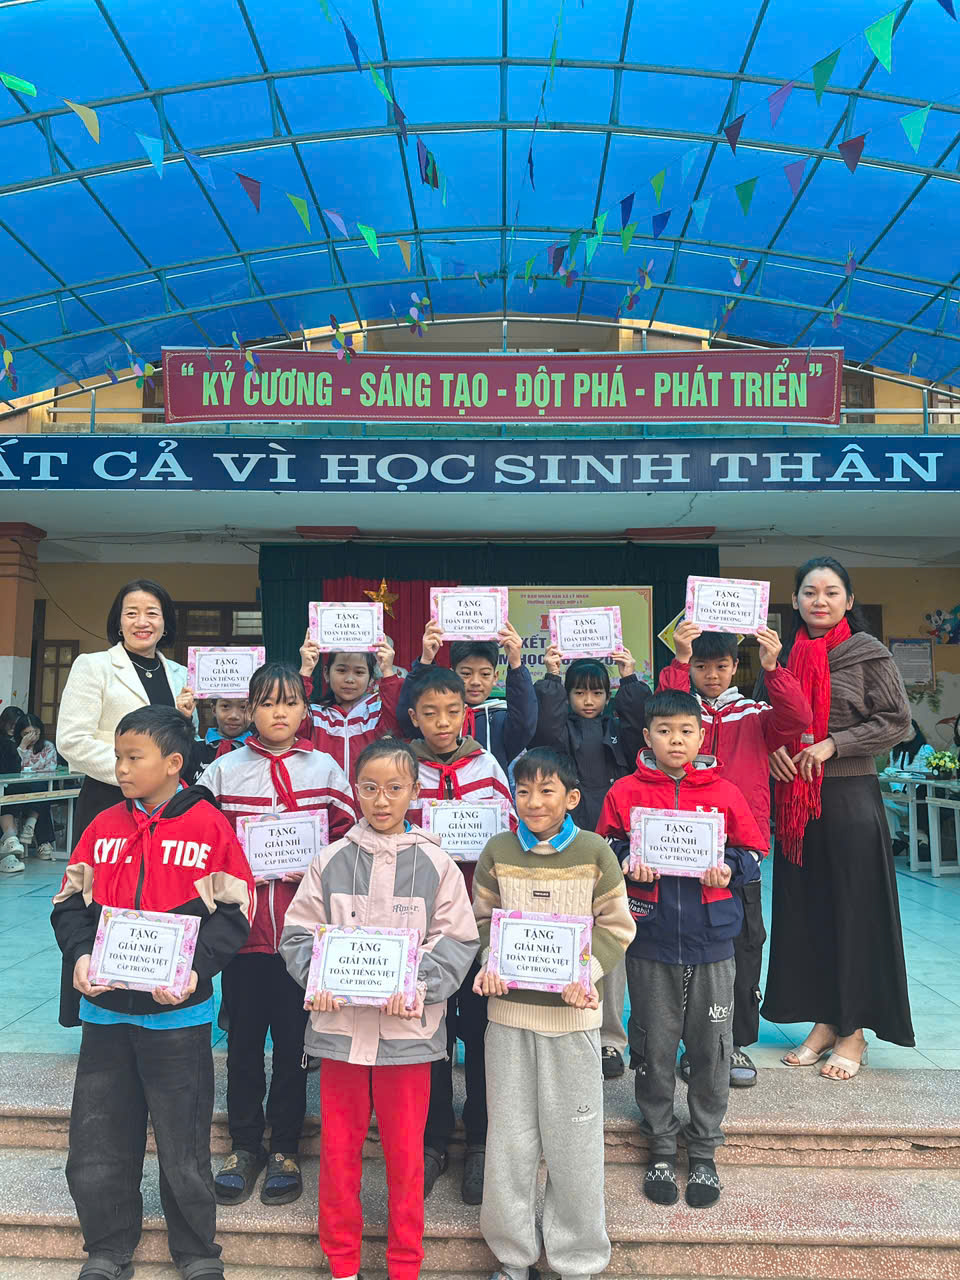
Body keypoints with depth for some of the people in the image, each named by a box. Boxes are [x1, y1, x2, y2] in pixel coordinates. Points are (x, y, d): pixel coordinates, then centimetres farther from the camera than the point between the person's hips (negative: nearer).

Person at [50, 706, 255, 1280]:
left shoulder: (210, 826, -10)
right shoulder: (104, 827, 4)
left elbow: (233, 914, -10)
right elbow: (71, 904, 7)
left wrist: (194, 968, -23)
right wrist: (81, 955, -11)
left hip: (178, 1013, -4)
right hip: (105, 1010, 4)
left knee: (184, 1143, 9)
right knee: (97, 1142, 15)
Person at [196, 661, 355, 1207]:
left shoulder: (325, 768, 1)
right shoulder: (224, 770, 2)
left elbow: (351, 836, 4)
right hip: (243, 925, 1)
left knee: (294, 1040, 8)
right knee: (244, 1038, 12)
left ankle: (286, 1149, 26)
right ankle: (245, 1145, 30)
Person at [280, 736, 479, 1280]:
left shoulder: (435, 863, -3)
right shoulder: (331, 861, 1)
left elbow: (457, 939, -3)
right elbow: (300, 930, 4)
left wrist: (417, 985, -16)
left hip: (408, 1027, -1)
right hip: (340, 1023, 2)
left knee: (406, 1150, 10)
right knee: (339, 1146, 13)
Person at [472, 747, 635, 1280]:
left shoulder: (594, 852, -6)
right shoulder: (498, 852, -1)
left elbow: (616, 926, -2)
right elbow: (484, 918, 9)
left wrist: (587, 972, -17)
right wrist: (490, 964, -9)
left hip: (573, 1011, -1)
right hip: (509, 1006, 2)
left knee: (574, 1136, 10)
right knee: (509, 1135, 13)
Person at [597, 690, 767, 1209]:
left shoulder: (724, 792, 1)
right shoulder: (625, 792, -1)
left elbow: (753, 850, 6)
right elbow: (603, 850, 5)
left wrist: (729, 869, -14)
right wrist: (626, 864, -15)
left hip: (710, 938, 1)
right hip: (650, 938, 0)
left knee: (712, 1048, 10)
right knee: (653, 1047, 11)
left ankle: (703, 1152, 30)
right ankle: (661, 1149, 30)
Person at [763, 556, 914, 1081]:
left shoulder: (867, 653, -4)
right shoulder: (787, 654, 9)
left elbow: (896, 722, -7)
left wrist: (832, 745, -15)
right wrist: (773, 748, -4)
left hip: (850, 796, -5)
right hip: (796, 798, 5)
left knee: (854, 910, 3)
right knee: (805, 909, 9)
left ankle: (854, 1032, 17)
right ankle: (823, 1022, 24)